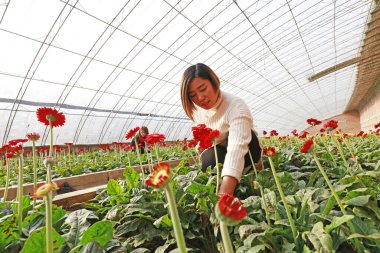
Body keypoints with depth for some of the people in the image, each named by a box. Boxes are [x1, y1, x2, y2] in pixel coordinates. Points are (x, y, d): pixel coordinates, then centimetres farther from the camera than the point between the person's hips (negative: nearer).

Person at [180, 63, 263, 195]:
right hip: (217, 151, 4)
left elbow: (237, 148, -49)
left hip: (246, 154, -3)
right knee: (209, 162, -30)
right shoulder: (196, 109, -11)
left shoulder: (237, 106, -34)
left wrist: (224, 194, -60)